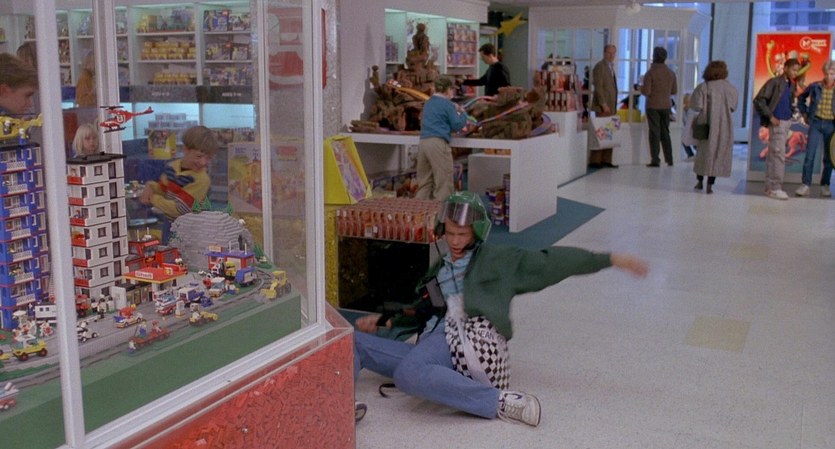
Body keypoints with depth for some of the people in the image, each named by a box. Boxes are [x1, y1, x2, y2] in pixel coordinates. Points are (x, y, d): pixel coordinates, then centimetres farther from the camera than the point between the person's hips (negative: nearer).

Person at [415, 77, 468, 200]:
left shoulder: (428, 103, 20)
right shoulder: (447, 104, -3)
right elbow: (457, 125, -4)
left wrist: (455, 109, 25)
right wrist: (462, 113, 14)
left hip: (423, 142, 8)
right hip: (438, 143, -7)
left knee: (424, 182, 12)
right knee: (443, 183, -2)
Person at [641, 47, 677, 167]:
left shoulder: (650, 73, -12)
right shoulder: (671, 73, 3)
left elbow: (646, 92, -15)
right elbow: (674, 91, 8)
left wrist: (641, 87, 5)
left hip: (653, 106, -4)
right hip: (666, 106, 4)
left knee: (654, 133, 0)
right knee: (665, 132, 14)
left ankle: (655, 160, -3)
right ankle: (669, 159, 15)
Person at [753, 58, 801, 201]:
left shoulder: (792, 85, 13)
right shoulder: (774, 82, -10)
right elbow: (758, 100, -15)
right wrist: (770, 117, -15)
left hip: (786, 122, 8)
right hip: (777, 123, -8)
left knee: (773, 154, 11)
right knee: (779, 154, -10)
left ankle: (770, 186, 16)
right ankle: (775, 188, -7)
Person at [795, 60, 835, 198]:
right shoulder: (815, 87, -3)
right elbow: (801, 98, 16)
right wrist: (804, 113, 9)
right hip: (816, 123, 0)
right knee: (809, 154, -6)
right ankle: (805, 185, -3)